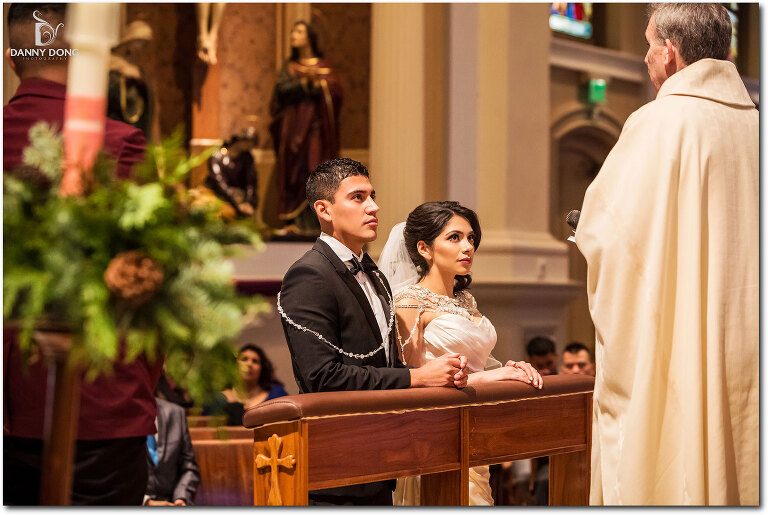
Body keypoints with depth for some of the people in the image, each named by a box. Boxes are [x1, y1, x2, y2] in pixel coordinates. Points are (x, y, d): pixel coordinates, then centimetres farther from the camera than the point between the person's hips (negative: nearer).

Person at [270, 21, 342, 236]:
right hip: (291, 125, 4)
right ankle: (293, 221, -4)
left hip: (313, 125, -4)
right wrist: (305, 81, -15)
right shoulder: (288, 67, 15)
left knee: (311, 170, -11)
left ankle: (312, 222, -11)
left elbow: (334, 91, -7)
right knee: (291, 173, -3)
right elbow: (282, 90, -2)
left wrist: (315, 80, -21)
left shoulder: (321, 65, 5)